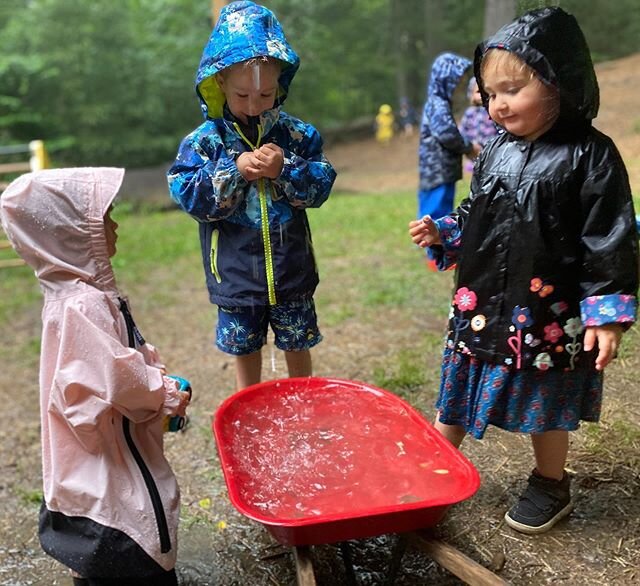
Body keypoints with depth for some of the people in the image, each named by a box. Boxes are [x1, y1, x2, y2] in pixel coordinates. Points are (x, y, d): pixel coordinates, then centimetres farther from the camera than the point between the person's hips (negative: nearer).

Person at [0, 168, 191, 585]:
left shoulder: (85, 291, 4)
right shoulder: (80, 307, -29)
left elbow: (127, 355, 13)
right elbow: (119, 379, -30)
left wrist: (159, 384, 2)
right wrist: (167, 396, -14)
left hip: (113, 446, 10)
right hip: (106, 456, -10)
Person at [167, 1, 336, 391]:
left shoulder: (297, 134, -4)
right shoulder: (204, 141, -8)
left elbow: (320, 186, -6)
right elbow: (188, 196, -14)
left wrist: (286, 170, -23)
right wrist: (233, 171, -24)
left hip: (291, 270, 1)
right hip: (236, 276, -1)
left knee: (298, 349, 19)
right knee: (246, 354, 18)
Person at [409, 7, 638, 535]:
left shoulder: (590, 156, -13)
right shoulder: (496, 152, 4)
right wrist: (442, 234, -2)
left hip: (547, 317, -5)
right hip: (481, 308, 5)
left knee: (546, 408, 15)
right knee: (455, 399, 15)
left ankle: (551, 487, 39)